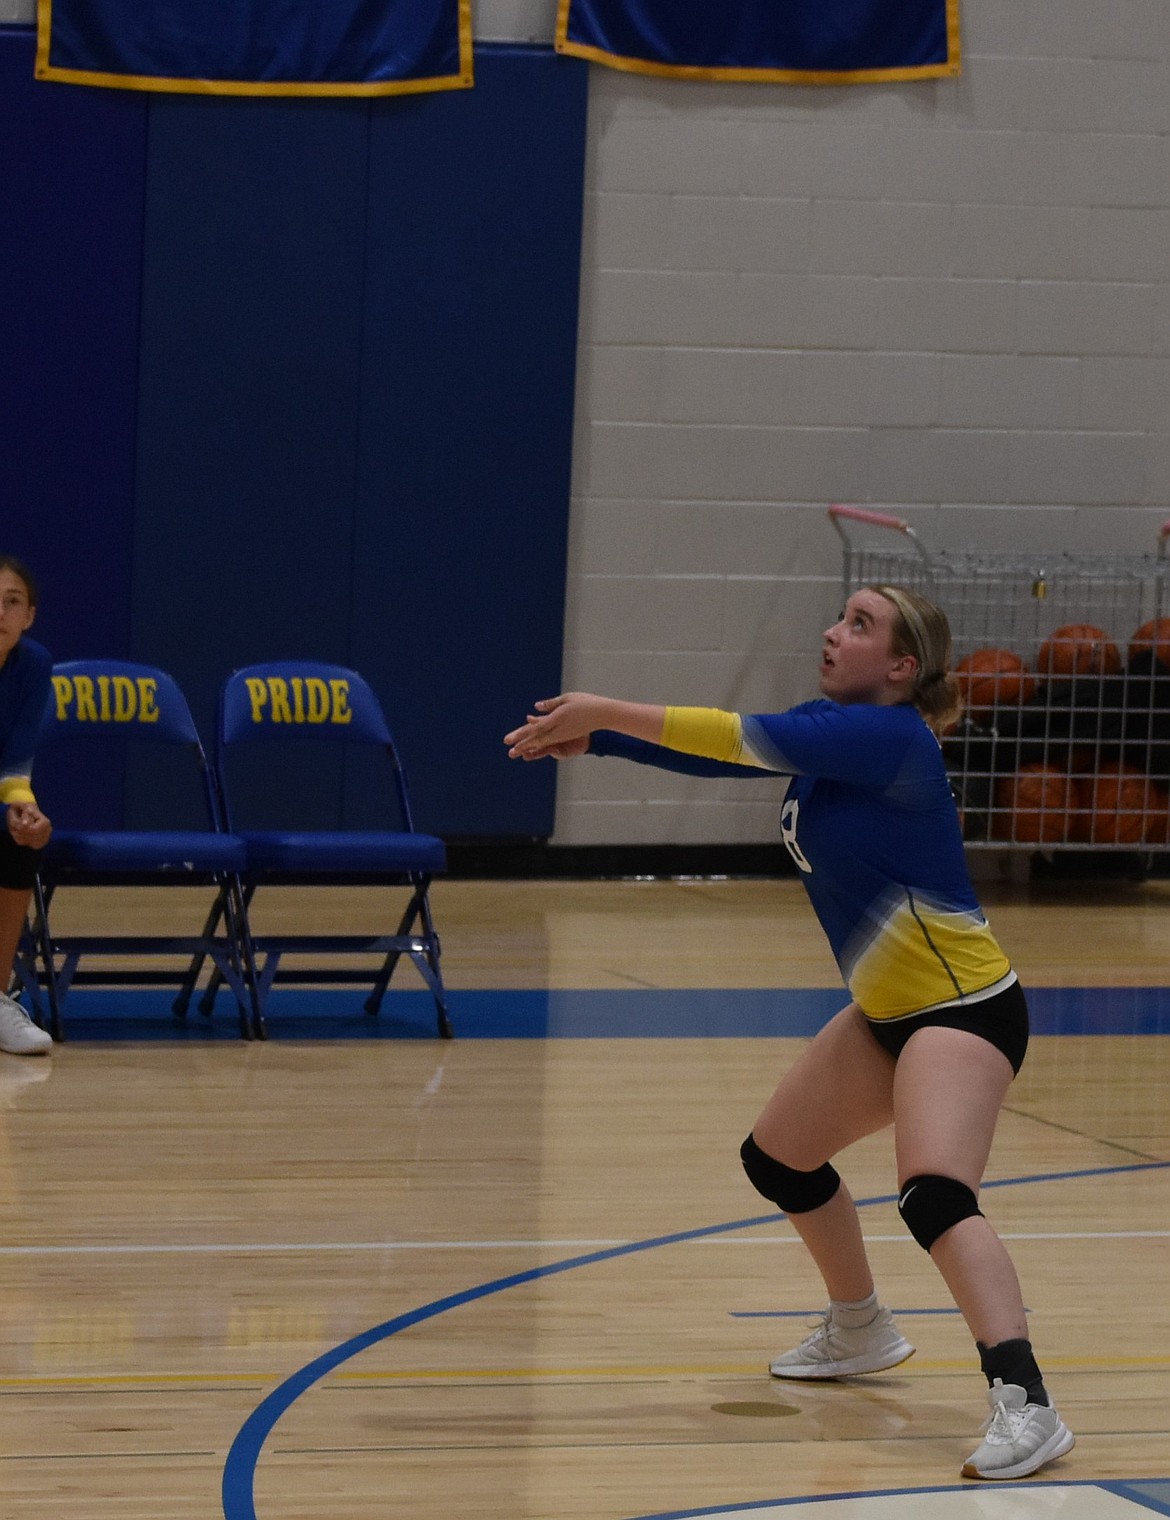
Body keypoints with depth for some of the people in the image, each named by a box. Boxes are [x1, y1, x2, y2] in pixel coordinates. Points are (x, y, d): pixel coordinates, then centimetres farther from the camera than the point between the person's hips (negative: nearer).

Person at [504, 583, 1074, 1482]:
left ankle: (1025, 1405, -37)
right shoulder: (830, 729, 4)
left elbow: (752, 740, -30)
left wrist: (607, 712, -28)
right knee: (779, 1159, 23)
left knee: (935, 1196, -30)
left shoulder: (893, 737, -22)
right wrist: (592, 738, -8)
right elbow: (720, 754, 6)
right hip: (890, 1009, 10)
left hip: (963, 1006, -10)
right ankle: (860, 1332, 45)